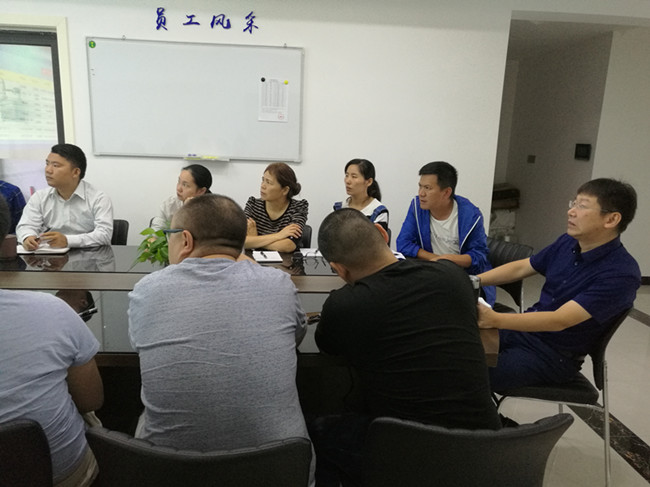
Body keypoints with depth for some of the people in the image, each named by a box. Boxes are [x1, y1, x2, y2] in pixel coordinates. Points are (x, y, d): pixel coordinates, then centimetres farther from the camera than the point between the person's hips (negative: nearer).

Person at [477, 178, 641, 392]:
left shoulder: (621, 274, -22)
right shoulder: (569, 242, 1)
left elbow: (559, 321, -29)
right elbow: (520, 268, 11)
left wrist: (494, 319, -39)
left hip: (555, 355, -7)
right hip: (525, 328, 7)